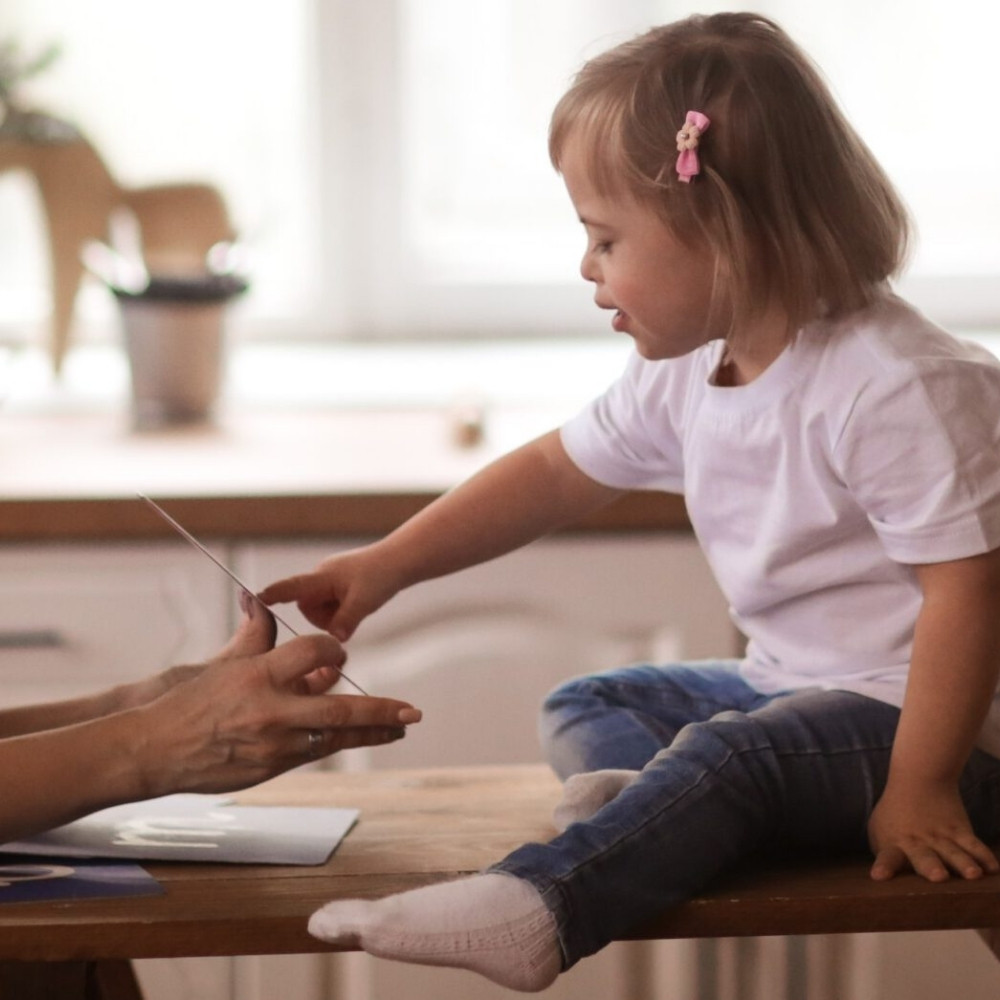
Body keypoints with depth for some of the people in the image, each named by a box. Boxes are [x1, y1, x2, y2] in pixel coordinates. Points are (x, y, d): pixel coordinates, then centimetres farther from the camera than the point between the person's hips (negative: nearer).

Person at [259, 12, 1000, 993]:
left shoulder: (897, 388, -24)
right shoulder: (681, 375, 2)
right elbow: (558, 471, 14)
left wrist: (921, 787, -26)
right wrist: (383, 567, 9)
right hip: (789, 689, 10)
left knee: (730, 753, -34)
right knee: (582, 705, 12)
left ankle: (536, 905, -50)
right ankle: (632, 791, -21)